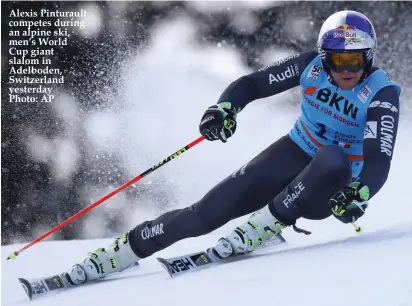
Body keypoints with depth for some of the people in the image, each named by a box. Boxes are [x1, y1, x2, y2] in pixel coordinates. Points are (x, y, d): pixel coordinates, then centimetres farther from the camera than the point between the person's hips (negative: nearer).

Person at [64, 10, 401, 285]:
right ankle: (125, 250, -2)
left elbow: (379, 161, -29)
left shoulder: (382, 94, -20)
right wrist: (224, 108, -26)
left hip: (333, 187, -3)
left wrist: (359, 196, -49)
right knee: (210, 210, -12)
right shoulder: (312, 65, -10)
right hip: (295, 154, 3)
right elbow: (251, 84, -5)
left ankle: (265, 225, -26)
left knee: (332, 161, -41)